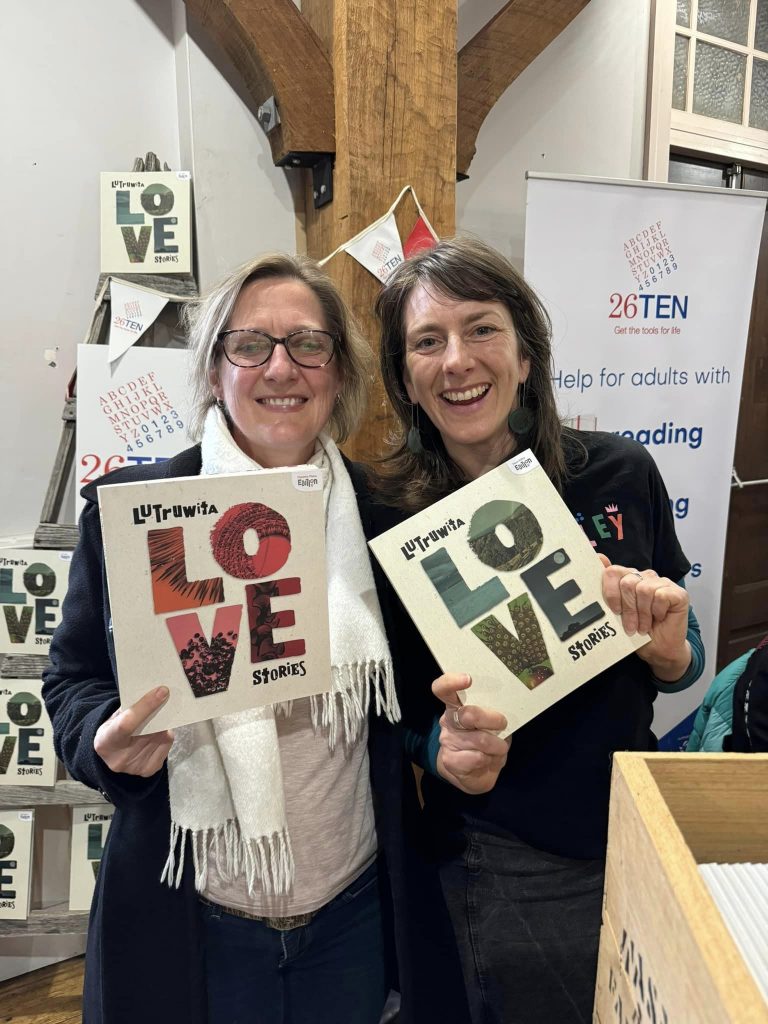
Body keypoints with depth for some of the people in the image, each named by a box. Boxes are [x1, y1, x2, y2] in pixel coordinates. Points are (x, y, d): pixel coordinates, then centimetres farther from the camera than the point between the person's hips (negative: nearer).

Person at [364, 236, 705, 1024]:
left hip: (637, 834, 3)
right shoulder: (390, 521, -16)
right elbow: (408, 715, -6)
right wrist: (452, 754, -27)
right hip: (502, 870, -3)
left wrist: (669, 649, -19)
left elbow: (680, 671, 3)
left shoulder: (620, 474, -11)